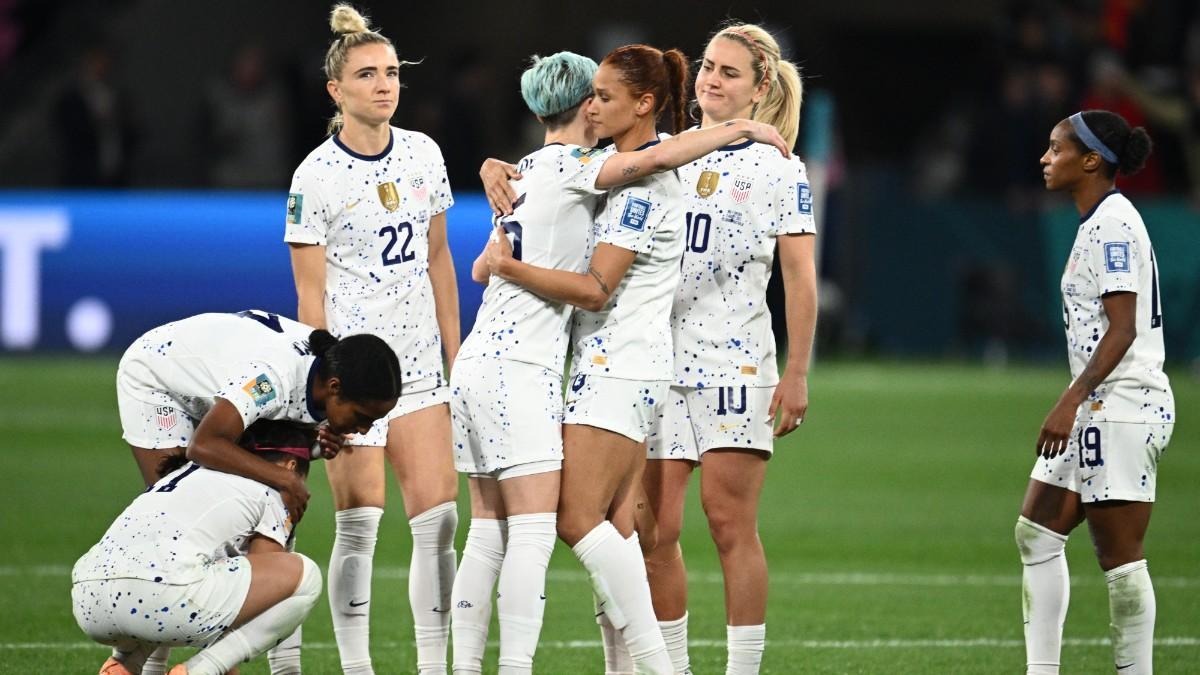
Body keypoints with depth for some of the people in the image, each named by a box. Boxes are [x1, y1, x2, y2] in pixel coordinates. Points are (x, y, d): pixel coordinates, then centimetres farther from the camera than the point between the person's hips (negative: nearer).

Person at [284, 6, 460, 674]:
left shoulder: (423, 154, 5)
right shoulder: (317, 175, -9)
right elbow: (311, 295, -7)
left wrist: (456, 355, 11)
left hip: (420, 363, 5)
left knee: (439, 520, -1)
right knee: (360, 524, -5)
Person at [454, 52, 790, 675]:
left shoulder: (529, 173, 19)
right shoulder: (567, 166, -7)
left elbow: (482, 268, 28)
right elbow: (654, 158, -21)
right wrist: (742, 129, -10)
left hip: (476, 362, 9)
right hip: (520, 366, -9)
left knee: (488, 534, 8)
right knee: (534, 530, -11)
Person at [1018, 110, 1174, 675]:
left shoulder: (1113, 223, -13)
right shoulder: (1100, 221, 17)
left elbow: (1122, 330, -20)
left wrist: (1071, 402, -24)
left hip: (1124, 405, -11)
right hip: (1098, 408, 11)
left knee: (1119, 554, -7)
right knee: (1036, 533, 9)